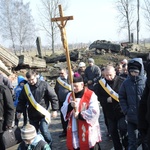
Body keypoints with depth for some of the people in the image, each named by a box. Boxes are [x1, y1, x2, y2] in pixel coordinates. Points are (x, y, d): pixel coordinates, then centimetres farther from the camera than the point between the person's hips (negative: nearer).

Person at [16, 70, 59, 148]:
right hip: (32, 115, 4)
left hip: (43, 113, -4)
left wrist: (54, 110, -10)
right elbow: (21, 100, 13)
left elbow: (53, 97, -7)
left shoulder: (44, 84, -9)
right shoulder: (25, 87, 2)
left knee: (44, 131, -12)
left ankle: (49, 146, 12)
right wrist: (19, 111, 6)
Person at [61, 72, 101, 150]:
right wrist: (70, 106, -17)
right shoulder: (69, 95, 9)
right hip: (74, 130, 5)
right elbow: (63, 111, 4)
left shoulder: (90, 95, -9)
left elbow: (94, 112, -18)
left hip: (88, 131, -5)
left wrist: (79, 115, -16)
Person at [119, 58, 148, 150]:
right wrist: (126, 111, -1)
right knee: (132, 141, 13)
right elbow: (122, 98, 7)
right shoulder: (126, 82, 1)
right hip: (131, 117, 2)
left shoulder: (146, 81, -8)